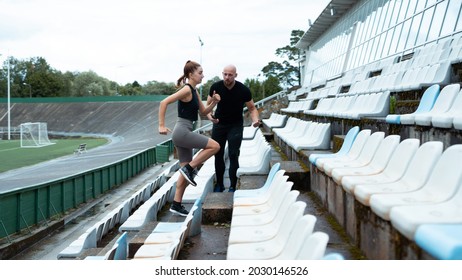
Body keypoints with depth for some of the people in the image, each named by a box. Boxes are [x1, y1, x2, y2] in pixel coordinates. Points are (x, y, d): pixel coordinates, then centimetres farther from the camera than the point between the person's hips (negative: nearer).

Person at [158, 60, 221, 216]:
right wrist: (161, 125, -21)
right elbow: (164, 102, -19)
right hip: (182, 132, -9)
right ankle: (190, 168, -3)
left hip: (184, 133, 9)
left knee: (186, 171, 10)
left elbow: (204, 111, 21)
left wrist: (214, 102, 3)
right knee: (215, 146, -11)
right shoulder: (186, 89, -12)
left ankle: (176, 205, 16)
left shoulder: (194, 91, 16)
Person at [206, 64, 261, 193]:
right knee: (218, 154, 5)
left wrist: (255, 120, -26)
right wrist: (210, 116, -25)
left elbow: (252, 108, -5)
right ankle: (219, 184, 19)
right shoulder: (216, 87, -13)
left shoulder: (244, 90, -17)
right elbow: (208, 105, -3)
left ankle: (233, 187, -1)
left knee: (233, 155, -9)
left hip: (236, 125, -2)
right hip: (219, 124, 2)